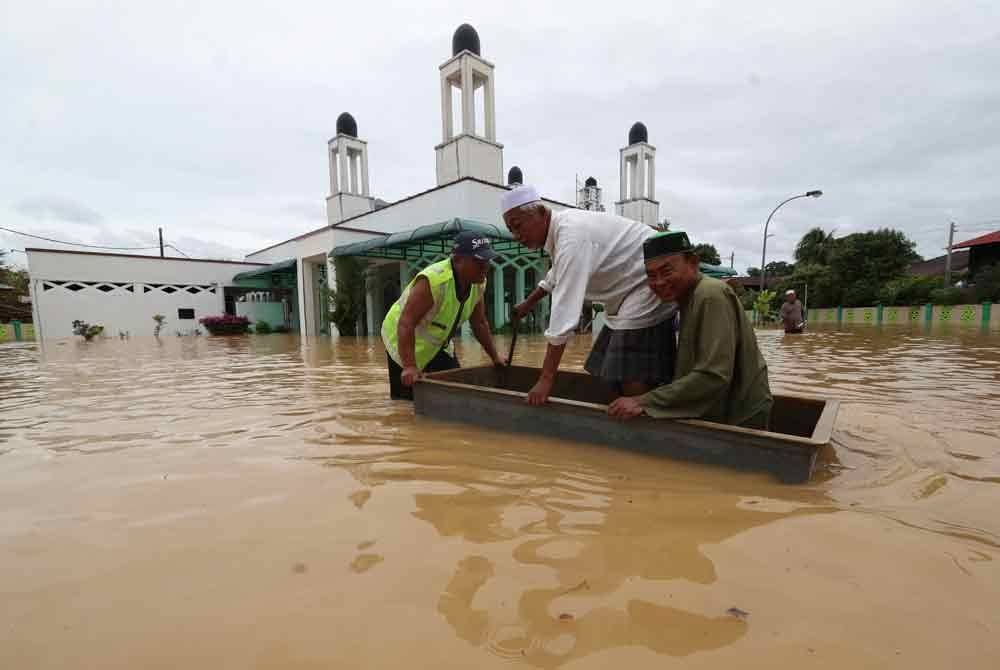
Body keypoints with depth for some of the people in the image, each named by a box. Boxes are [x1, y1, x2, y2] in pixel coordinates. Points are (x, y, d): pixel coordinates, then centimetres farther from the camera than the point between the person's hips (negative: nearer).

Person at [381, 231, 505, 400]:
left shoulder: (478, 282, -11)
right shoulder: (433, 280, -35)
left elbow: (479, 323, 2)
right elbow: (406, 324, -37)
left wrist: (495, 357, 5)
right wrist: (409, 367, -44)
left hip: (437, 344, 7)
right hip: (404, 340, -7)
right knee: (408, 400, -5)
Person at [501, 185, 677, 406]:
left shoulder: (572, 236, -26)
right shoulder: (560, 227, 5)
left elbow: (564, 309, -31)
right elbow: (556, 276, 27)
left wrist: (546, 379, -30)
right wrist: (528, 303, 36)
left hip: (648, 290, -10)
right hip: (627, 296, 10)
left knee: (634, 384, -13)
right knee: (612, 379, 9)